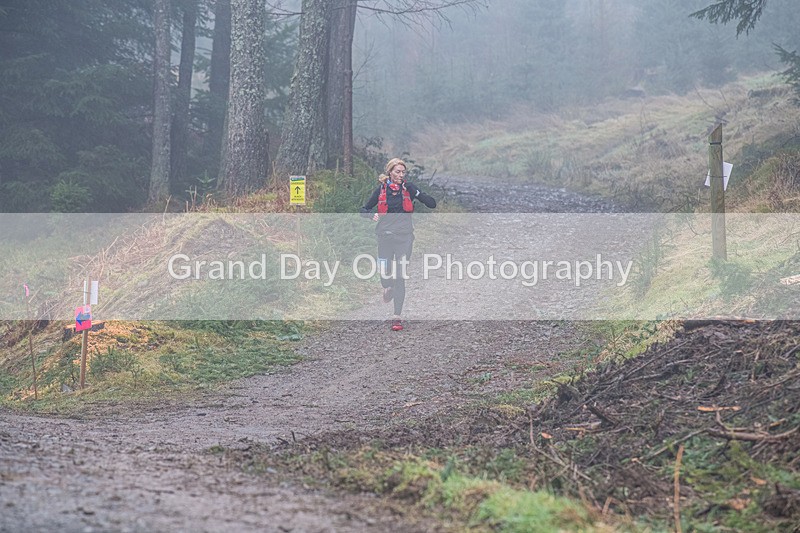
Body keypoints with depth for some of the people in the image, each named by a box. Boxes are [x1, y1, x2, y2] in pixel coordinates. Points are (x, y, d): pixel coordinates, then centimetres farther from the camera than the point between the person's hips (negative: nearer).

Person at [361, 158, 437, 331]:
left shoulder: (408, 188, 2)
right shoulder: (381, 190, 4)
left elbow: (432, 204, -2)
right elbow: (363, 210, 13)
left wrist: (417, 194, -18)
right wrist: (372, 214, -10)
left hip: (404, 236, -1)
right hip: (385, 236, 1)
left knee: (400, 276, -6)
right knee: (385, 275, -1)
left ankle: (397, 317, -3)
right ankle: (388, 288, 39)